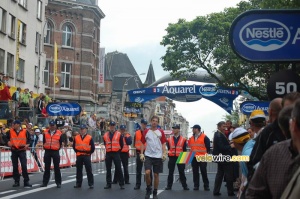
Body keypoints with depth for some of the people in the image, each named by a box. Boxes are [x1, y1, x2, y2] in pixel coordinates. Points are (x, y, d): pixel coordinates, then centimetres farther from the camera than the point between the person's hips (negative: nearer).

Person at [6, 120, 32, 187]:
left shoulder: (25, 131, -3)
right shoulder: (10, 131, 1)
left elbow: (29, 138, 9)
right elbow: (6, 138, 15)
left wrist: (27, 144, -7)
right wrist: (8, 142, -4)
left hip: (22, 151, -2)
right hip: (14, 151, 2)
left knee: (24, 166, -6)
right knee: (15, 167, 6)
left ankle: (26, 181, -1)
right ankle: (16, 181, 14)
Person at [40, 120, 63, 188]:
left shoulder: (59, 133, -2)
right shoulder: (45, 132, 4)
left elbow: (60, 142, 5)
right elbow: (44, 141, 13)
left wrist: (58, 148, 3)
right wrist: (45, 147, 8)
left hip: (55, 152, -2)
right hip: (47, 151, 2)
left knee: (57, 168, 1)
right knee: (47, 168, 8)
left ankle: (58, 182, 6)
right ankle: (45, 182, 13)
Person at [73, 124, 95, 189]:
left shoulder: (89, 138, -3)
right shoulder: (76, 137, 6)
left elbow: (92, 147, 1)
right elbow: (74, 146, 15)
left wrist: (89, 153, 0)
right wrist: (77, 151, 8)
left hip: (86, 156, -3)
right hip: (79, 156, 3)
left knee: (89, 170, -3)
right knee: (79, 170, 9)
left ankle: (91, 184, 1)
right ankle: (78, 183, 17)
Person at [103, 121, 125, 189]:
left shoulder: (119, 134, 1)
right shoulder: (105, 135, 9)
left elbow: (121, 144, 5)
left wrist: (118, 151, 9)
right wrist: (108, 149, 14)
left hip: (116, 153, -3)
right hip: (108, 154, 3)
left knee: (118, 169, -4)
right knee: (108, 169, 7)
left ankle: (121, 184, 0)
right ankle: (108, 184, 13)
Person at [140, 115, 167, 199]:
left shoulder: (161, 132, 4)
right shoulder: (146, 132, 4)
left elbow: (163, 144, 5)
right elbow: (143, 143, 7)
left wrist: (164, 154, -6)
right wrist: (141, 154, -1)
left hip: (158, 156, 0)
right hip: (148, 155, 0)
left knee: (156, 174, 5)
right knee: (147, 172, -16)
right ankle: (148, 188, 7)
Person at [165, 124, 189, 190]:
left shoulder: (183, 139, 2)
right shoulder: (169, 139, 7)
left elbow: (184, 150, 4)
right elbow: (168, 149, 8)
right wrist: (168, 155, -1)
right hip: (172, 158, 1)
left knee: (181, 172, 3)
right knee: (170, 172, 4)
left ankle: (185, 186, 9)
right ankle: (169, 186, 9)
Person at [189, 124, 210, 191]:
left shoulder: (204, 137, -5)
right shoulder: (191, 138, 12)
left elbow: (208, 147, -2)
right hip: (194, 157, 5)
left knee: (204, 172, -2)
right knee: (195, 172, 6)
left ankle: (206, 185, 5)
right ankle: (196, 185, 11)